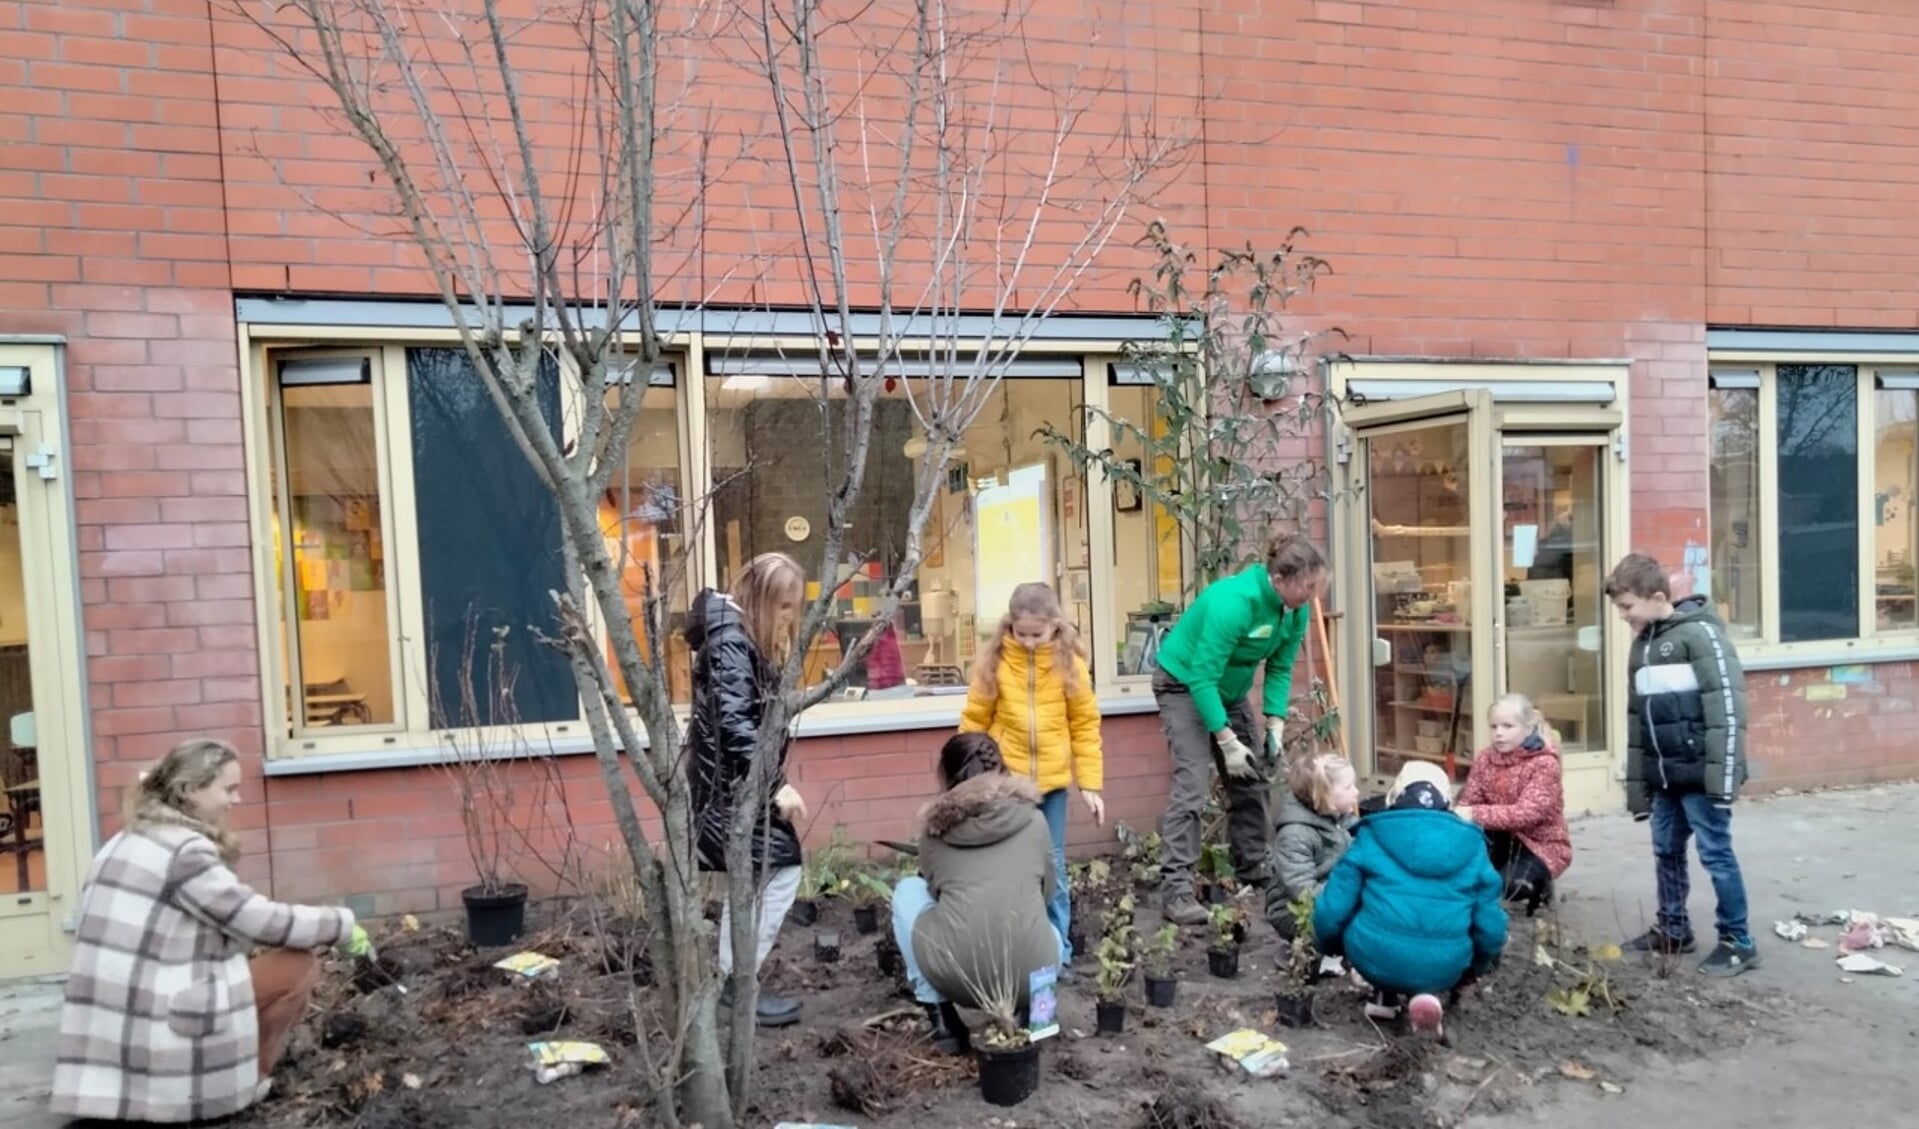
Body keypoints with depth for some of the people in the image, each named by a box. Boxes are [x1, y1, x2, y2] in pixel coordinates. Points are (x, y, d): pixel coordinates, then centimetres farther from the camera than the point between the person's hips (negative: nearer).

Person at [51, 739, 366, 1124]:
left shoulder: (128, 841, 13)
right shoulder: (184, 851, -16)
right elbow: (264, 922, -13)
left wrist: (246, 944, 11)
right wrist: (342, 924, 0)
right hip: (157, 1043, -9)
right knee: (300, 964, -1)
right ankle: (245, 1079, 2)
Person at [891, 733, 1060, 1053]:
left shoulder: (935, 826, 12)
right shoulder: (1032, 819, 12)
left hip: (956, 975, -2)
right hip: (1031, 974, 2)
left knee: (907, 890, 26)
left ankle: (940, 1017, 18)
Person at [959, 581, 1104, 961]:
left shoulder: (1069, 663, -4)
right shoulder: (995, 661, -6)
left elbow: (1085, 725, -1)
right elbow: (974, 722, 0)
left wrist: (1090, 783, -3)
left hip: (1052, 780, 1)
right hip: (1004, 780, 0)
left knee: (1052, 866, 11)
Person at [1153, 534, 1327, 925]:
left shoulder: (1295, 611, -11)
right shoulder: (1234, 602, -34)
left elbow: (1280, 669, -2)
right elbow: (1202, 677, -32)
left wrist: (1274, 726, -13)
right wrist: (1227, 741, -29)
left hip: (1230, 689, 8)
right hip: (1184, 684, -8)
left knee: (1251, 782, 6)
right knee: (1193, 783, -18)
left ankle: (1253, 876, 19)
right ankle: (1175, 890, -17)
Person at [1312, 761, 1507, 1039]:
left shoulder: (1372, 838, 2)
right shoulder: (1471, 845, 7)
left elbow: (1332, 910, 0)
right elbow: (1490, 924, 8)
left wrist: (1328, 947, 22)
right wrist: (1477, 968, 29)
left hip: (1375, 959, 0)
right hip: (1443, 968, 0)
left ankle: (1385, 995, 17)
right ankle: (1429, 993, 5)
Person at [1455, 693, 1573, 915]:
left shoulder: (1544, 763, -19)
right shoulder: (1485, 757, -3)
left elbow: (1527, 813, -31)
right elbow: (1469, 801, -6)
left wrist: (1476, 815, -41)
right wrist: (1458, 813, -31)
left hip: (1541, 844, -3)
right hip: (1503, 839, 3)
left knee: (1510, 884, -30)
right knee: (1463, 830, -29)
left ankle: (1538, 883, 5)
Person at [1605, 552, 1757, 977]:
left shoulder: (1700, 633, -11)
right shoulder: (1642, 644, 13)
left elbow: (1727, 708, -17)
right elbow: (1636, 719, 17)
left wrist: (1723, 776, -21)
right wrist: (1636, 784, 17)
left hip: (1699, 773, -8)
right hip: (1665, 776, 8)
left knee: (1715, 854, 1)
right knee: (1666, 852, 15)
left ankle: (1737, 942, 14)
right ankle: (1672, 930, 29)